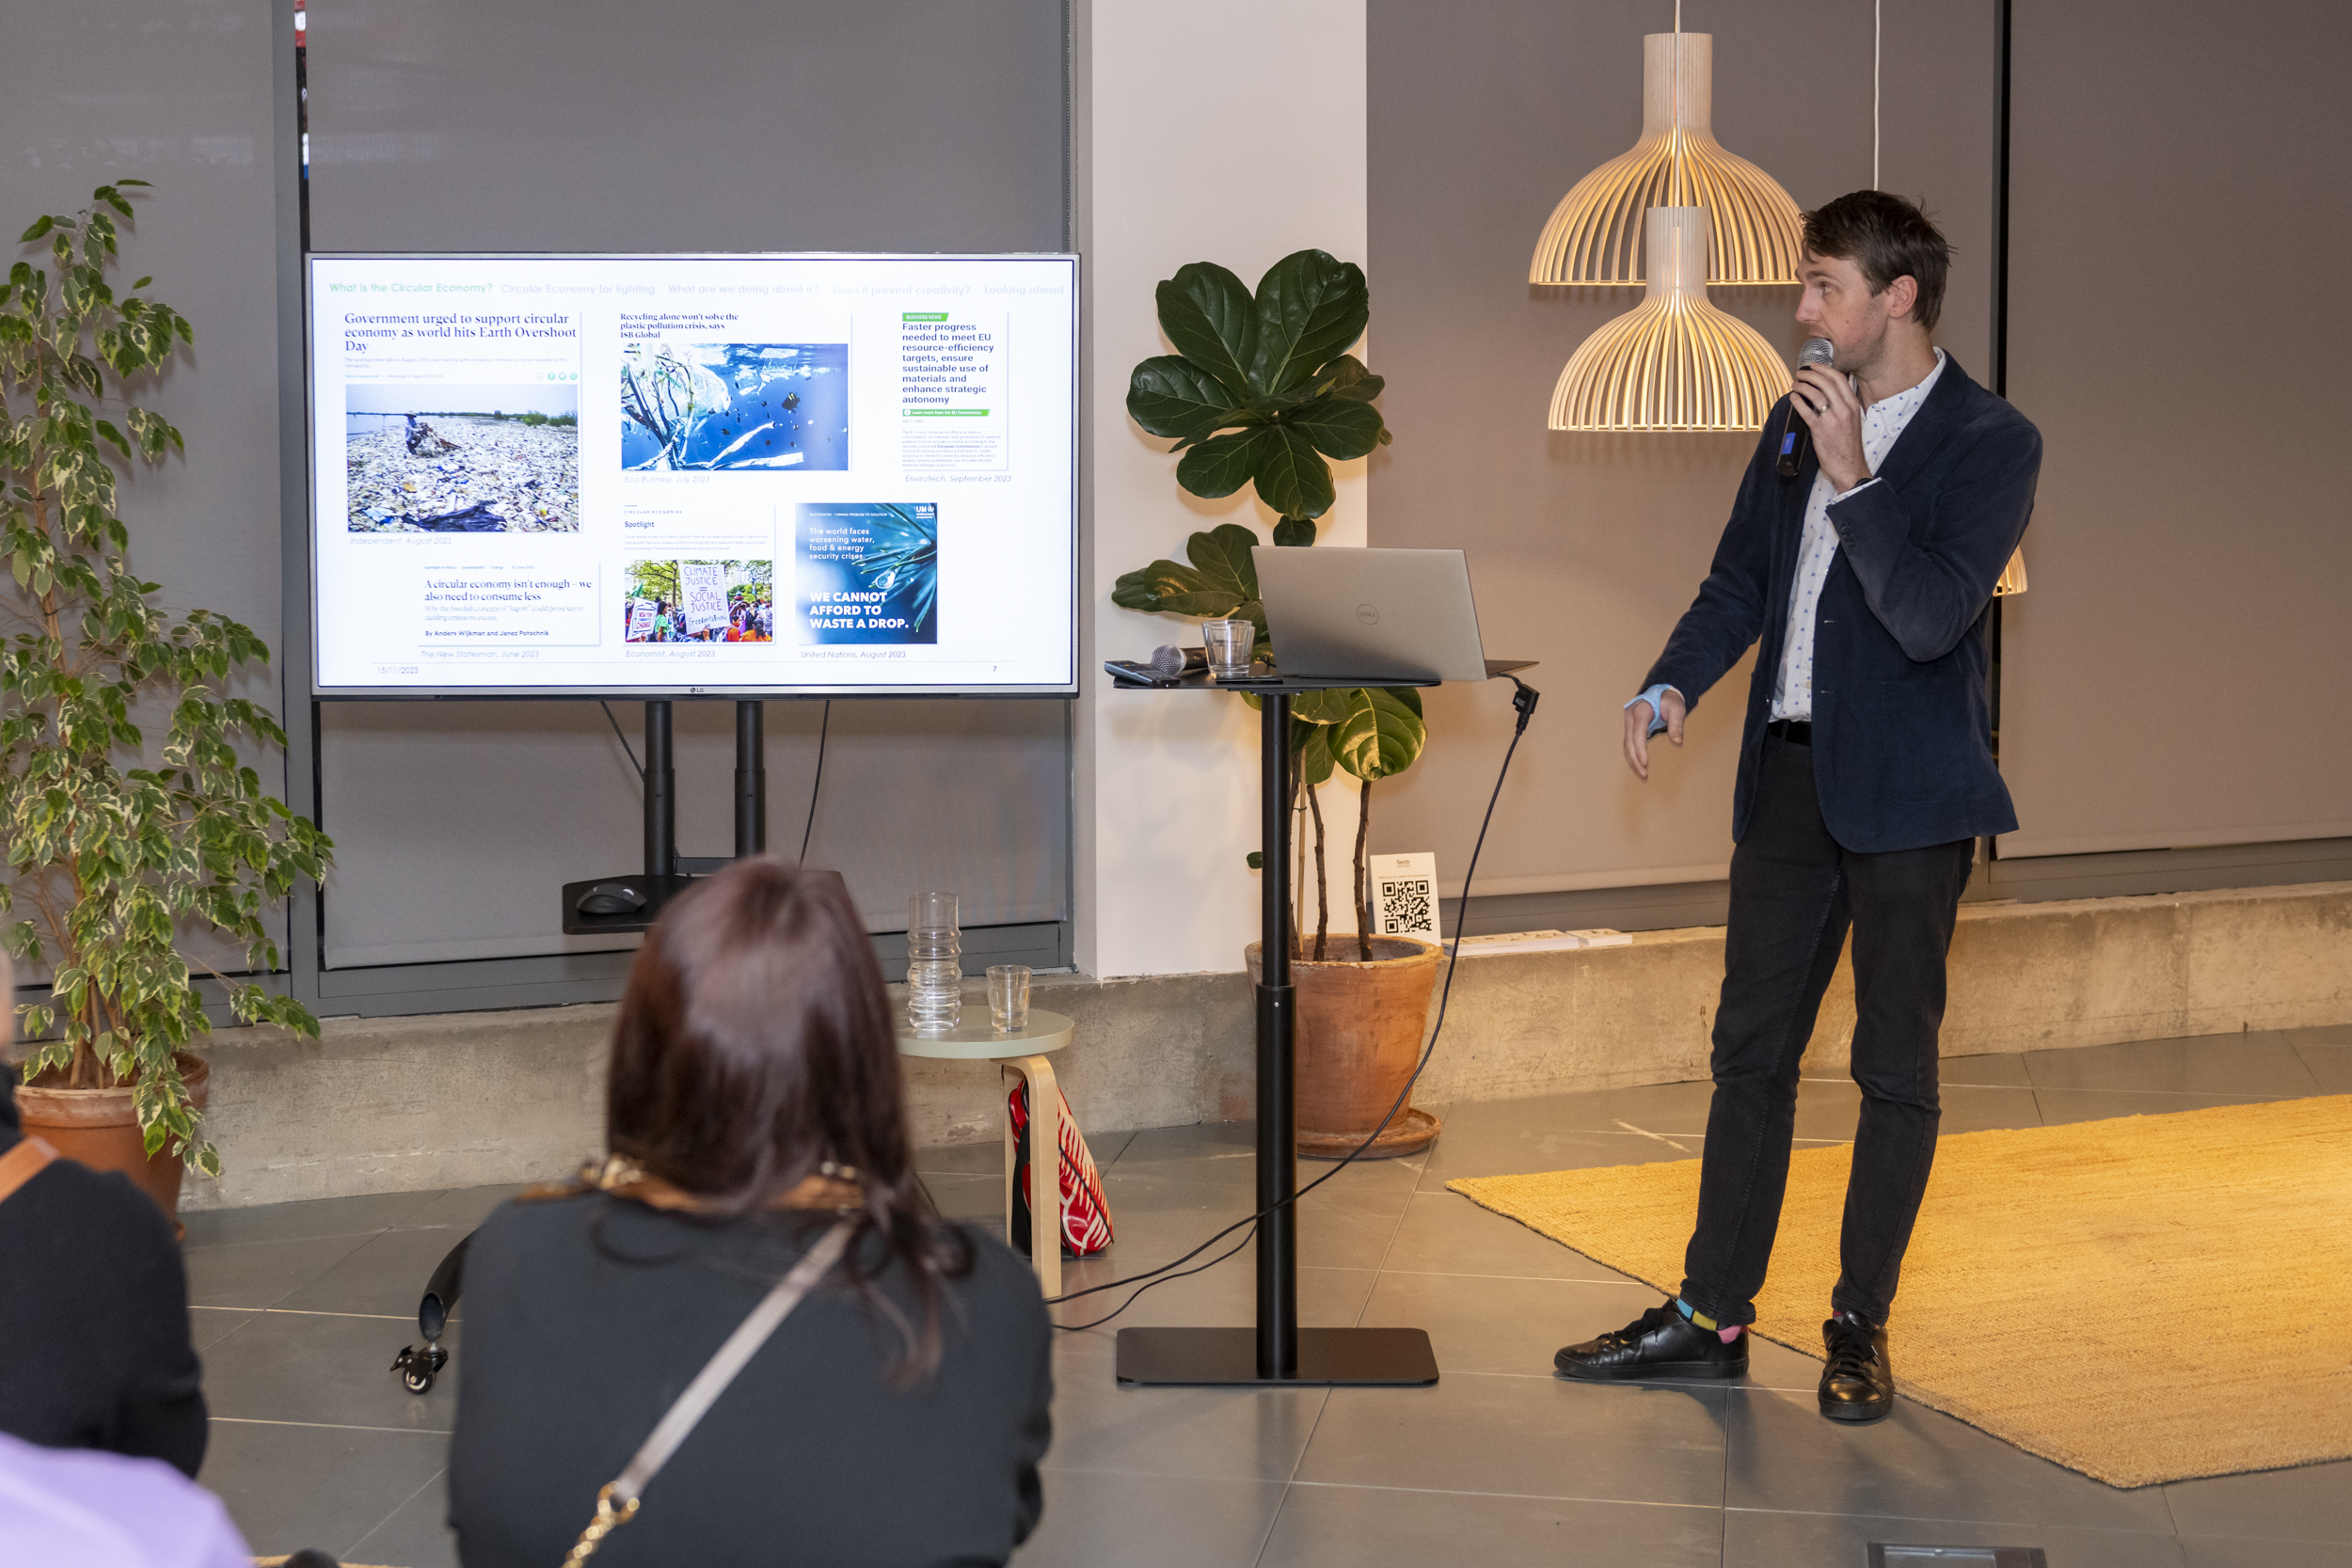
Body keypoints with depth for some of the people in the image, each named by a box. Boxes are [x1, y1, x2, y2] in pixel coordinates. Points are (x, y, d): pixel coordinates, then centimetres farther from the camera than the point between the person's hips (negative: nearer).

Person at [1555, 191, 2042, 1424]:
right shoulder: (1799, 423, 12)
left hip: (1908, 789, -6)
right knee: (1751, 1047, 8)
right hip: (1791, 771, 6)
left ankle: (1860, 1327, 15)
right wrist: (1672, 684, 0)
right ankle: (1712, 1316, 15)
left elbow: (1931, 616, -19)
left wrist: (1853, 480, -22)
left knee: (1896, 1066, 4)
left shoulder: (1991, 442, -8)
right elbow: (1738, 582, 16)